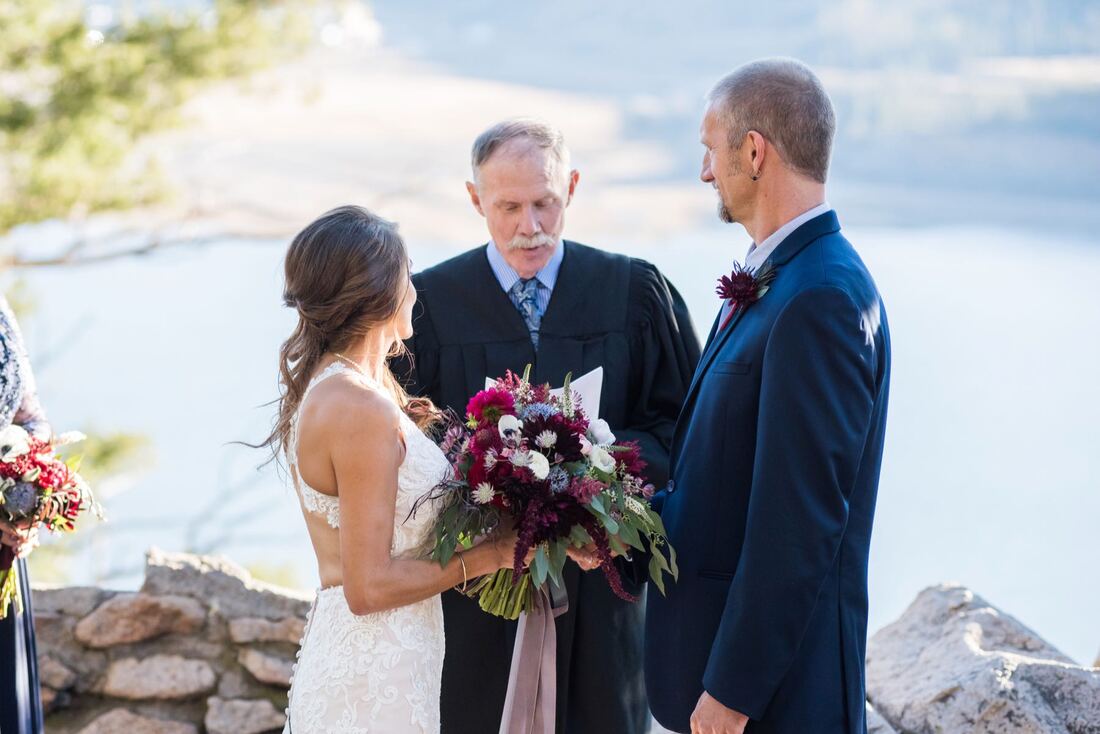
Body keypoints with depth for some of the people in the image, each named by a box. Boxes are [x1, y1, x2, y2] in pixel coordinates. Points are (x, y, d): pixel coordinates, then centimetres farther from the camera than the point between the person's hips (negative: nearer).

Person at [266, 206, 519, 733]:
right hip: (374, 675, -9)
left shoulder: (318, 387, 7)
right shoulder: (361, 408, -21)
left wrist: (403, 432, 9)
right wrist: (487, 556, -11)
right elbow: (370, 586, -20)